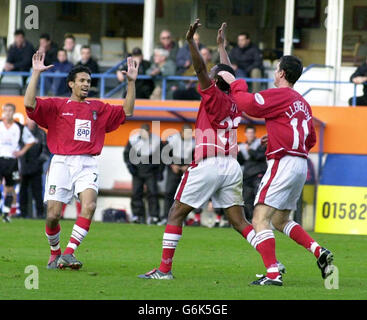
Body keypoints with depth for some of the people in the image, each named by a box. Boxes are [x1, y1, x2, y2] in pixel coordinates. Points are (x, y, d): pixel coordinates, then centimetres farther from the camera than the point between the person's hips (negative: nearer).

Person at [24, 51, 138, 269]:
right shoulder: (57, 106, 9)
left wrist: (131, 82, 14)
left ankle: (69, 253, -26)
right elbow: (30, 103, -4)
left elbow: (127, 112, 21)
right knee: (53, 214, -9)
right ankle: (55, 253, 18)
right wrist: (36, 74, -7)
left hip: (88, 165, 2)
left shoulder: (99, 109, 19)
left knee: (89, 205, -25)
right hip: (62, 162, -2)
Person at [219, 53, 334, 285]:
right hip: (301, 164, 9)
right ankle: (319, 252, 6)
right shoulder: (302, 103, 19)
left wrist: (236, 83, -3)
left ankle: (273, 274, -20)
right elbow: (311, 139, 23)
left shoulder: (280, 94, -7)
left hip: (283, 161, -9)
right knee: (280, 221, 20)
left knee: (260, 219, -10)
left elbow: (249, 104, -17)